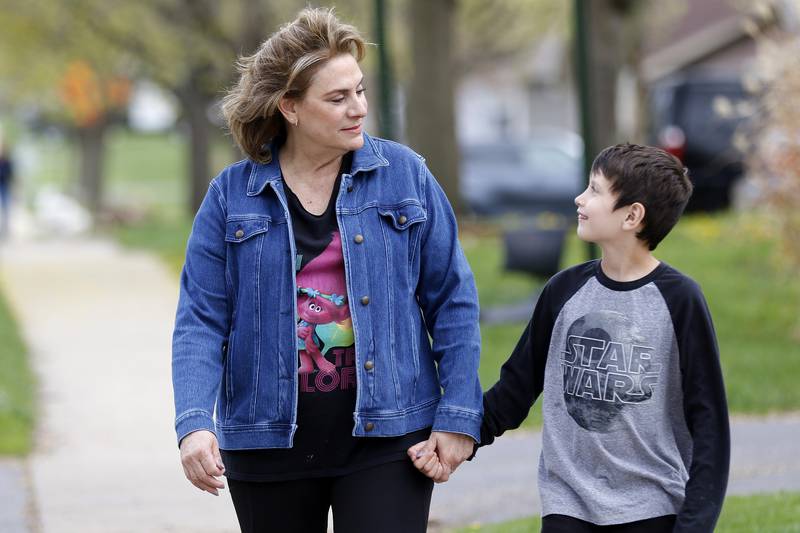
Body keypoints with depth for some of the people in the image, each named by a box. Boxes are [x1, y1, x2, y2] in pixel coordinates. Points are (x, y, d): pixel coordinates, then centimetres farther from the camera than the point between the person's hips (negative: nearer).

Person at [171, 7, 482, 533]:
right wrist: (194, 423, -16)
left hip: (384, 434, -1)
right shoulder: (232, 195, 1)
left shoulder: (403, 174, 1)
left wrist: (458, 415, -3)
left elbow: (452, 302, 3)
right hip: (270, 441, 1)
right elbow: (201, 321, -2)